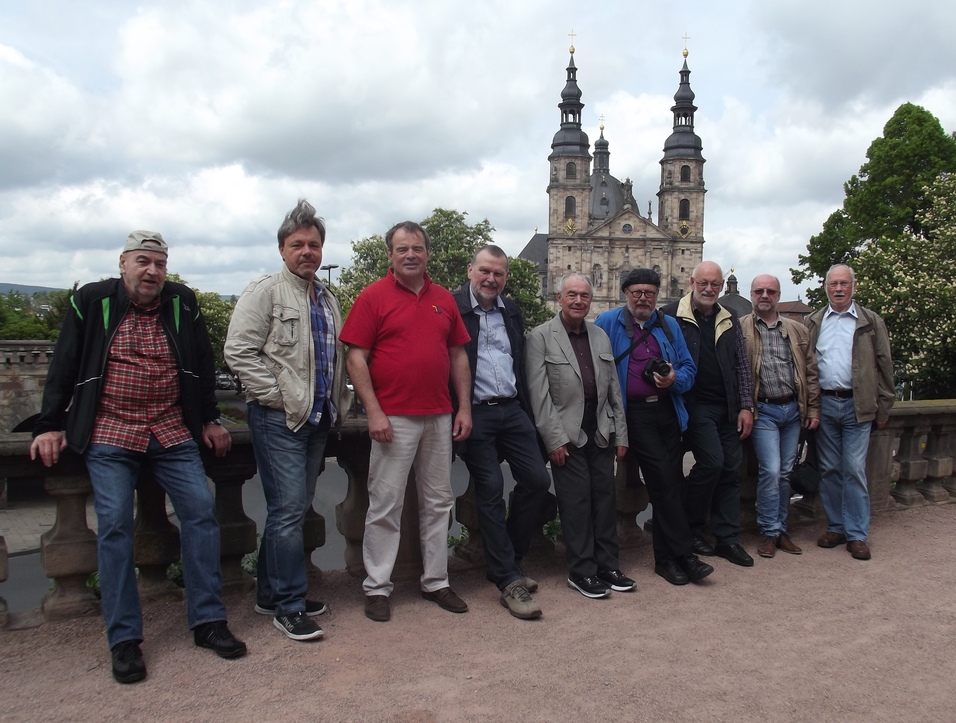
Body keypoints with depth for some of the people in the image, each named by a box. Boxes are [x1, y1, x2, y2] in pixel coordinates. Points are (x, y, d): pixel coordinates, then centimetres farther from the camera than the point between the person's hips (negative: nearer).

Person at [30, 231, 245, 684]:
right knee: (114, 525, -7)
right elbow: (63, 366, 4)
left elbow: (202, 363, 12)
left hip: (173, 434, 2)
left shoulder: (183, 302, 5)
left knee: (201, 511, -5)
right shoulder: (91, 302, 1)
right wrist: (50, 425, 1)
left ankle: (207, 620, 7)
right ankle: (123, 639, 5)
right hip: (109, 436, -2)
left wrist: (208, 419, 11)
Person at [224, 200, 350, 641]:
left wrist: (338, 403, 15)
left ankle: (270, 592, 27)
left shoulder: (327, 299, 18)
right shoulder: (265, 291, -6)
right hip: (279, 419, -8)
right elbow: (239, 351, -13)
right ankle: (288, 606, 6)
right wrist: (277, 396, -15)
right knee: (289, 510, -6)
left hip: (318, 418, 8)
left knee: (296, 508, 14)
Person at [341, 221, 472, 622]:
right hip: (393, 419, -5)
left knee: (439, 501, 12)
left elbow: (458, 355, 13)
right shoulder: (373, 296, -2)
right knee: (386, 505, 1)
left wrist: (464, 408, 7)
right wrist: (374, 412, -14)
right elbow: (356, 357, -7)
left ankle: (436, 581, 25)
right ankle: (377, 588, 15)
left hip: (439, 418, 5)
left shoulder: (444, 299, 11)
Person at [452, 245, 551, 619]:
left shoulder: (512, 311, 15)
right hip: (475, 413, -6)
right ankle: (509, 581, 6)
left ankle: (506, 559, 22)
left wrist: (526, 408, 14)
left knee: (538, 479, 3)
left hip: (512, 409, 6)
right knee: (490, 491, -2)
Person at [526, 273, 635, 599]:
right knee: (576, 502, -1)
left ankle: (607, 566, 22)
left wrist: (621, 434, 10)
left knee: (606, 499, 9)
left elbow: (614, 389, 14)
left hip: (601, 433, 5)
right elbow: (539, 393, -9)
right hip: (567, 435, -5)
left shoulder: (601, 336, 13)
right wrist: (554, 439, -13)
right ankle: (581, 572, 12)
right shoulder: (540, 337, -4)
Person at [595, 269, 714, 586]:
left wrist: (675, 379, -8)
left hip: (668, 410, 5)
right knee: (664, 482, -10)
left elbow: (688, 367, 14)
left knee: (668, 484, 7)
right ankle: (684, 554, 0)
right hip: (635, 414, -4)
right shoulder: (608, 322, 2)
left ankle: (665, 557, 19)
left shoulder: (669, 325, 14)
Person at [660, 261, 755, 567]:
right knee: (712, 461, -16)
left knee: (730, 468, 6)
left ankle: (727, 539, 18)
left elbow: (741, 365, 12)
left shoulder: (729, 319, 12)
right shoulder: (672, 315, -4)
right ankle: (690, 528, 5)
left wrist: (746, 406, 7)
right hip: (695, 405, -5)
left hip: (728, 408, 6)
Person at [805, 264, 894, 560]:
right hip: (824, 404, 2)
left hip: (857, 405, -2)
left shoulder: (871, 322, 4)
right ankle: (836, 527, 20)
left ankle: (857, 534, 6)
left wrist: (884, 408, 1)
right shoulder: (813, 322, 8)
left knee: (854, 470, -2)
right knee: (829, 469, 8)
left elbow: (884, 366, 5)